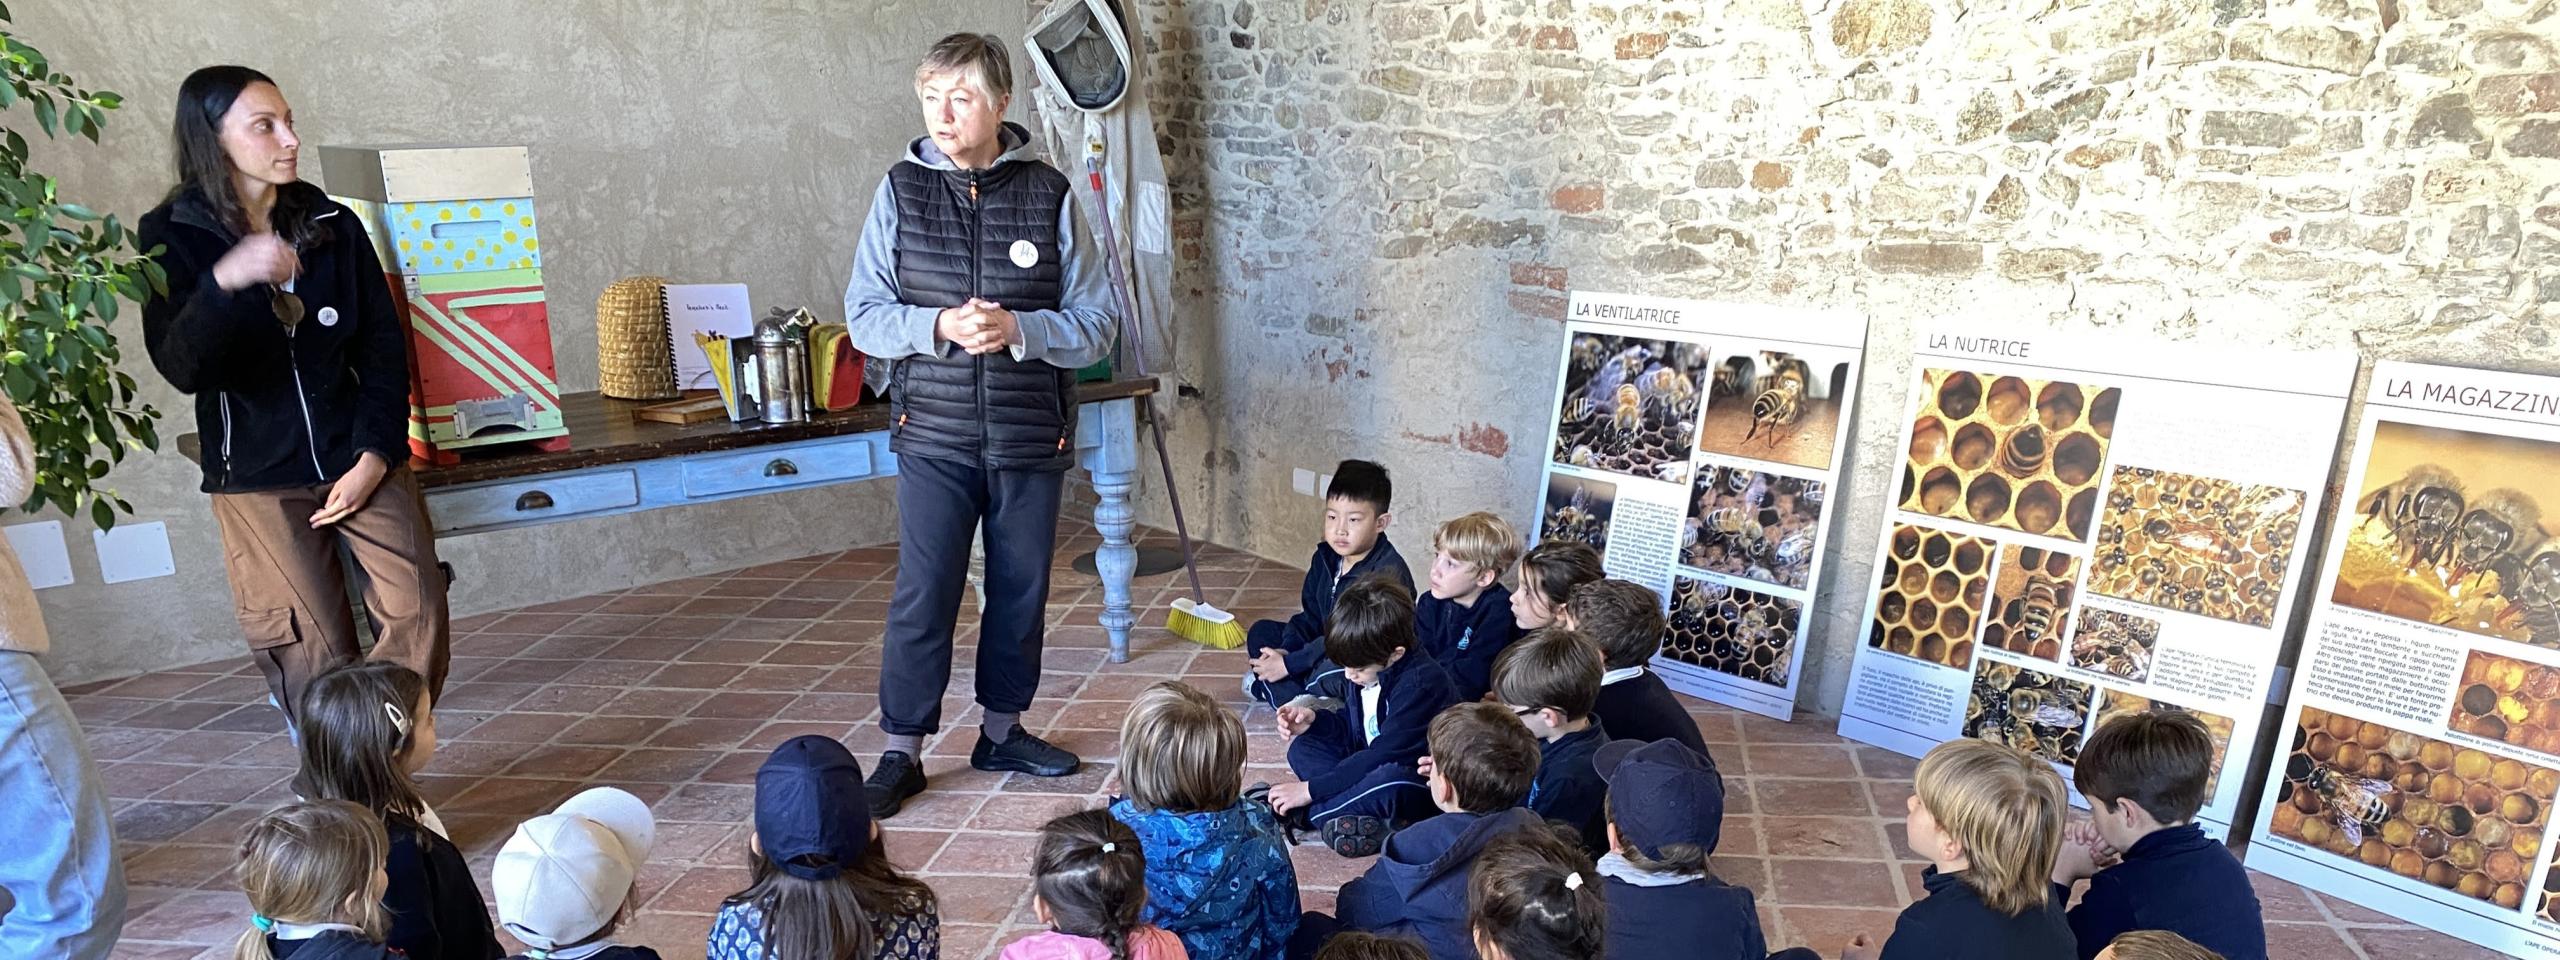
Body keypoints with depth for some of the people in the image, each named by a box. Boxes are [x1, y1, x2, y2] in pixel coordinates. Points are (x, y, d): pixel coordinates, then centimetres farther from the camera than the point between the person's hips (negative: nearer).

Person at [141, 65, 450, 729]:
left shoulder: (330, 223, 3)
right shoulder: (173, 237, -3)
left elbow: (384, 344, 3)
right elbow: (182, 368, -15)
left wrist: (376, 454, -7)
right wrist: (224, 281, -33)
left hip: (360, 458, 2)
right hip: (257, 475, -2)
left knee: (420, 616, -6)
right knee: (313, 650, 1)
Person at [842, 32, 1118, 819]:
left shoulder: (1048, 194, -2)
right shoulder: (901, 191, 0)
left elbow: (1094, 326, -2)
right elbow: (864, 315, 0)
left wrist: (1018, 329, -20)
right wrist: (936, 326, -19)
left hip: (1030, 435, 1)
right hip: (934, 435, -1)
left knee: (1022, 590, 12)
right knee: (923, 596, 1)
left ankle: (1002, 729, 31)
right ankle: (903, 750, 16)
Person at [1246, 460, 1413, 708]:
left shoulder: (1388, 573, -26)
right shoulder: (1325, 558, 1)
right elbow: (1310, 617, 7)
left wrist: (1289, 663, -23)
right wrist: (1284, 651, -13)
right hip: (1328, 649, 9)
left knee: (1330, 674, -37)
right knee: (1261, 632, 5)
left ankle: (1265, 687, -8)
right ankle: (1293, 701, -12)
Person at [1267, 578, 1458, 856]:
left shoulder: (1420, 684, -27)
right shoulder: (1371, 669, -1)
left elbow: (1383, 756, -30)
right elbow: (1353, 729, 13)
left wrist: (1309, 789, -26)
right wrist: (1314, 719, -8)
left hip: (1420, 784, -9)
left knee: (1389, 780, -40)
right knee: (1303, 747, -3)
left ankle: (1304, 814, -19)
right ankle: (1363, 816, -24)